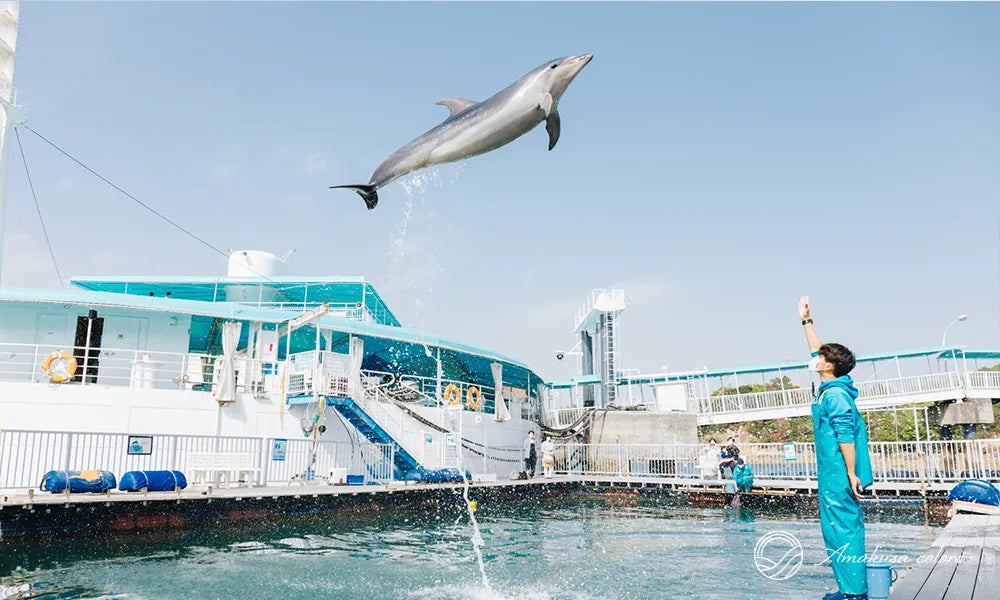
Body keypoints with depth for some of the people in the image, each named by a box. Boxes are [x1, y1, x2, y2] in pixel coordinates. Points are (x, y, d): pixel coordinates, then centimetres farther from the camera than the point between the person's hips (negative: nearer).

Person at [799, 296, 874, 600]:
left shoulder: (834, 395, -16)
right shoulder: (832, 388, 11)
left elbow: (846, 437, -20)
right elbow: (819, 352, 23)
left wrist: (851, 474, -21)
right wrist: (806, 321, 26)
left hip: (838, 476, -10)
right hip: (835, 475, 10)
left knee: (840, 529, -6)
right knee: (847, 527, 14)